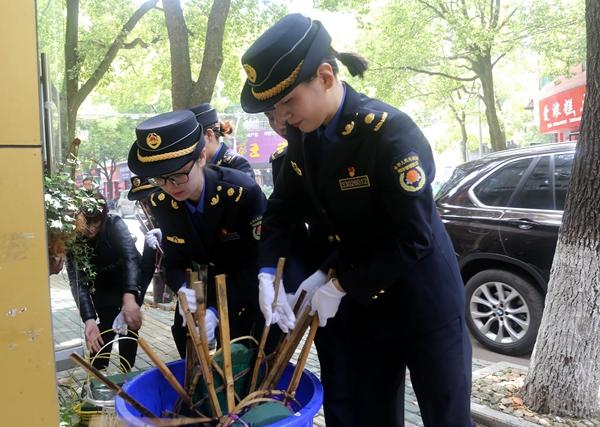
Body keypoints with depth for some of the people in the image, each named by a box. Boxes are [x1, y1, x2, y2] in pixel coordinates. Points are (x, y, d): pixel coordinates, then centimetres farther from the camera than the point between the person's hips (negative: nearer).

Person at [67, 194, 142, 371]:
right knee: (106, 325, -4)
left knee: (129, 323, -5)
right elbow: (78, 281, -30)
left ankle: (126, 372, 10)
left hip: (130, 280, -2)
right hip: (103, 286, 2)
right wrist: (89, 319, -44)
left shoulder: (115, 224, -33)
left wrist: (129, 298, -62)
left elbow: (131, 257, -46)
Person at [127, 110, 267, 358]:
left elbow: (255, 263, -27)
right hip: (205, 288, 4)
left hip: (250, 292, -4)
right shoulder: (160, 203, -14)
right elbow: (175, 262, -7)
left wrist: (217, 311, -36)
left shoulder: (244, 193, -30)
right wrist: (184, 290, -30)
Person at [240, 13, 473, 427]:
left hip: (423, 299, -5)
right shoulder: (303, 135, -4)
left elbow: (413, 238, -25)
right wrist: (268, 272, -9)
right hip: (359, 302, 6)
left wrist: (339, 284, -20)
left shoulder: (390, 131, -25)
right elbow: (281, 210, 5)